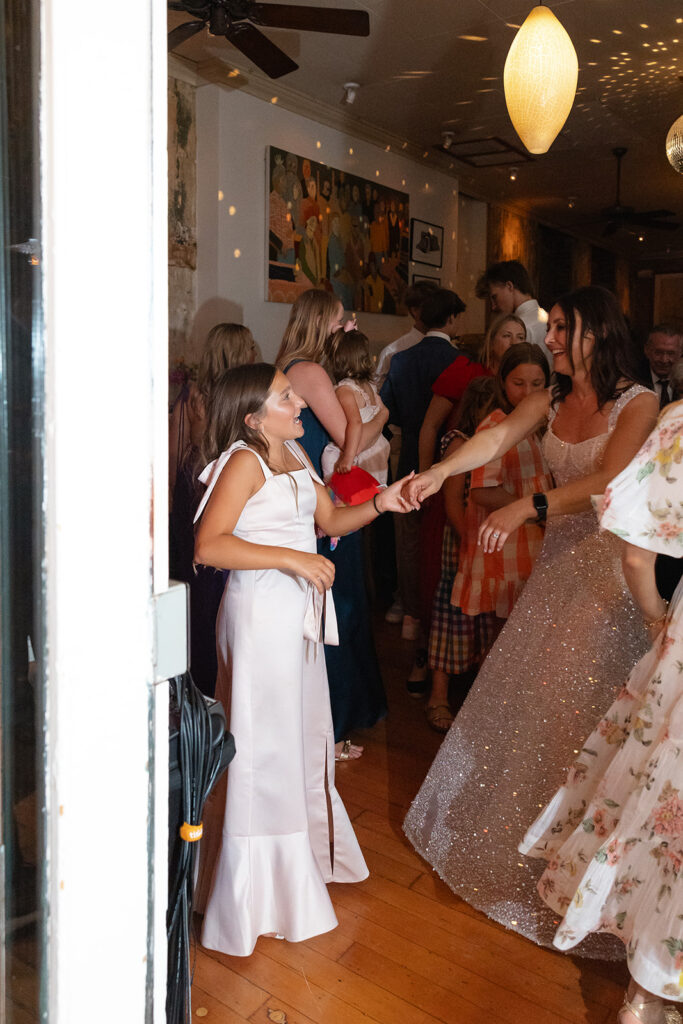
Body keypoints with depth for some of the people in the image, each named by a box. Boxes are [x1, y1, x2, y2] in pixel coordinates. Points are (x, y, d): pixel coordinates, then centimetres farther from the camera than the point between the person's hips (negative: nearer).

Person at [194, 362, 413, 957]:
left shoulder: (295, 455, 10)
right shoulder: (244, 460, -16)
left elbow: (330, 519, 15)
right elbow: (209, 545, -24)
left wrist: (378, 505, -2)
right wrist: (293, 558, -26)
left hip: (299, 609, 9)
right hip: (261, 610, -9)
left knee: (305, 734, 21)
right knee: (265, 745, 2)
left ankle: (309, 853, 42)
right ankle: (262, 890, 21)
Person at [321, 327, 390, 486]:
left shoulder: (344, 389, -18)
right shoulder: (369, 385, 7)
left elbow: (355, 422, -30)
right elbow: (383, 412, 20)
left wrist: (348, 457, -33)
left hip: (361, 458, -9)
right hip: (378, 447, 9)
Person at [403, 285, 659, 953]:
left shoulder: (639, 404, -9)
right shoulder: (551, 401, 8)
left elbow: (608, 482, -22)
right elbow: (497, 437, -7)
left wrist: (528, 506, -34)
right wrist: (438, 472, -23)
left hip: (609, 567, -5)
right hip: (557, 557, 5)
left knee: (576, 703, 0)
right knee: (522, 693, 9)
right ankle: (497, 819, 27)